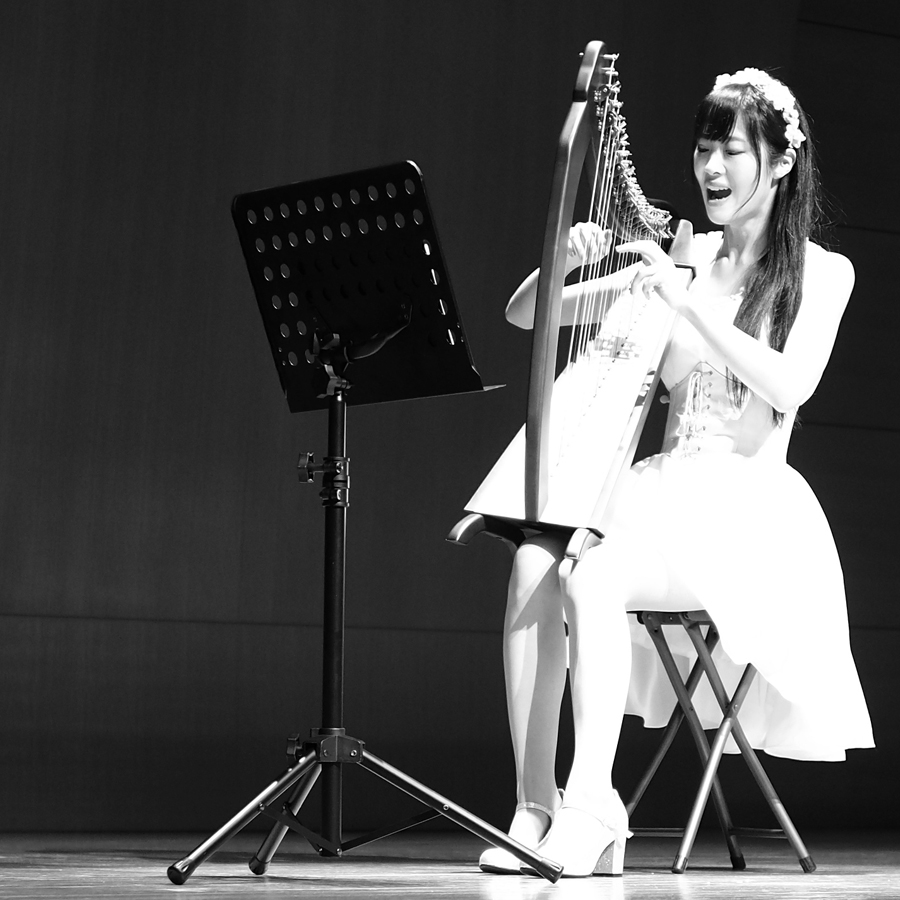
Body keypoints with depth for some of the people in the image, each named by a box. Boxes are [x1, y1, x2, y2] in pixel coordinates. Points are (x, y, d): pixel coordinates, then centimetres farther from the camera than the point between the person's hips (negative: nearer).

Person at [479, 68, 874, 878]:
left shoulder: (822, 272, 3)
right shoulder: (678, 256, 14)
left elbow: (789, 388, -15)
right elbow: (524, 317, 11)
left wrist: (691, 301, -20)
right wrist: (563, 264, -11)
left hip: (750, 508, -4)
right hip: (662, 489, 4)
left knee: (593, 574, -32)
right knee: (532, 567, -26)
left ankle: (590, 807, -28)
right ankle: (534, 807, -24)